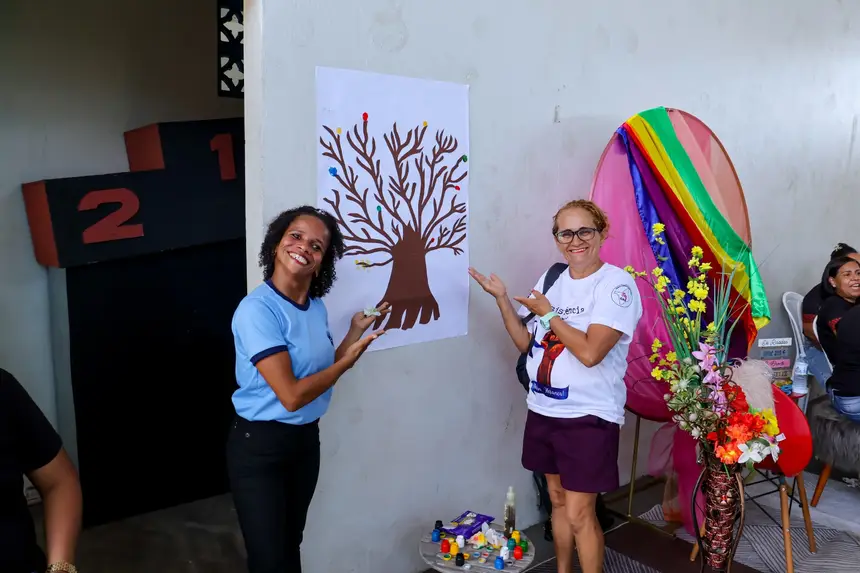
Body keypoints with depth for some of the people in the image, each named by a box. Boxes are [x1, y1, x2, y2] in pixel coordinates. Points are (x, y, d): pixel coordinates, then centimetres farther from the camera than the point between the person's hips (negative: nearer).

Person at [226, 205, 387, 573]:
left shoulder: (317, 307, 0)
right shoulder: (257, 310, -22)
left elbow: (322, 374, 7)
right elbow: (291, 395, -26)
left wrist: (356, 331, 2)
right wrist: (348, 360, -14)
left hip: (306, 439, 7)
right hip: (259, 446, -7)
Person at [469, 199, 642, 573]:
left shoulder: (617, 283, -14)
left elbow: (589, 352, -25)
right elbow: (526, 343, 11)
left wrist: (547, 313, -14)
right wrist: (502, 299, 0)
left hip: (589, 415, -6)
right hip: (543, 410, 6)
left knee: (579, 514, -2)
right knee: (558, 499, 19)